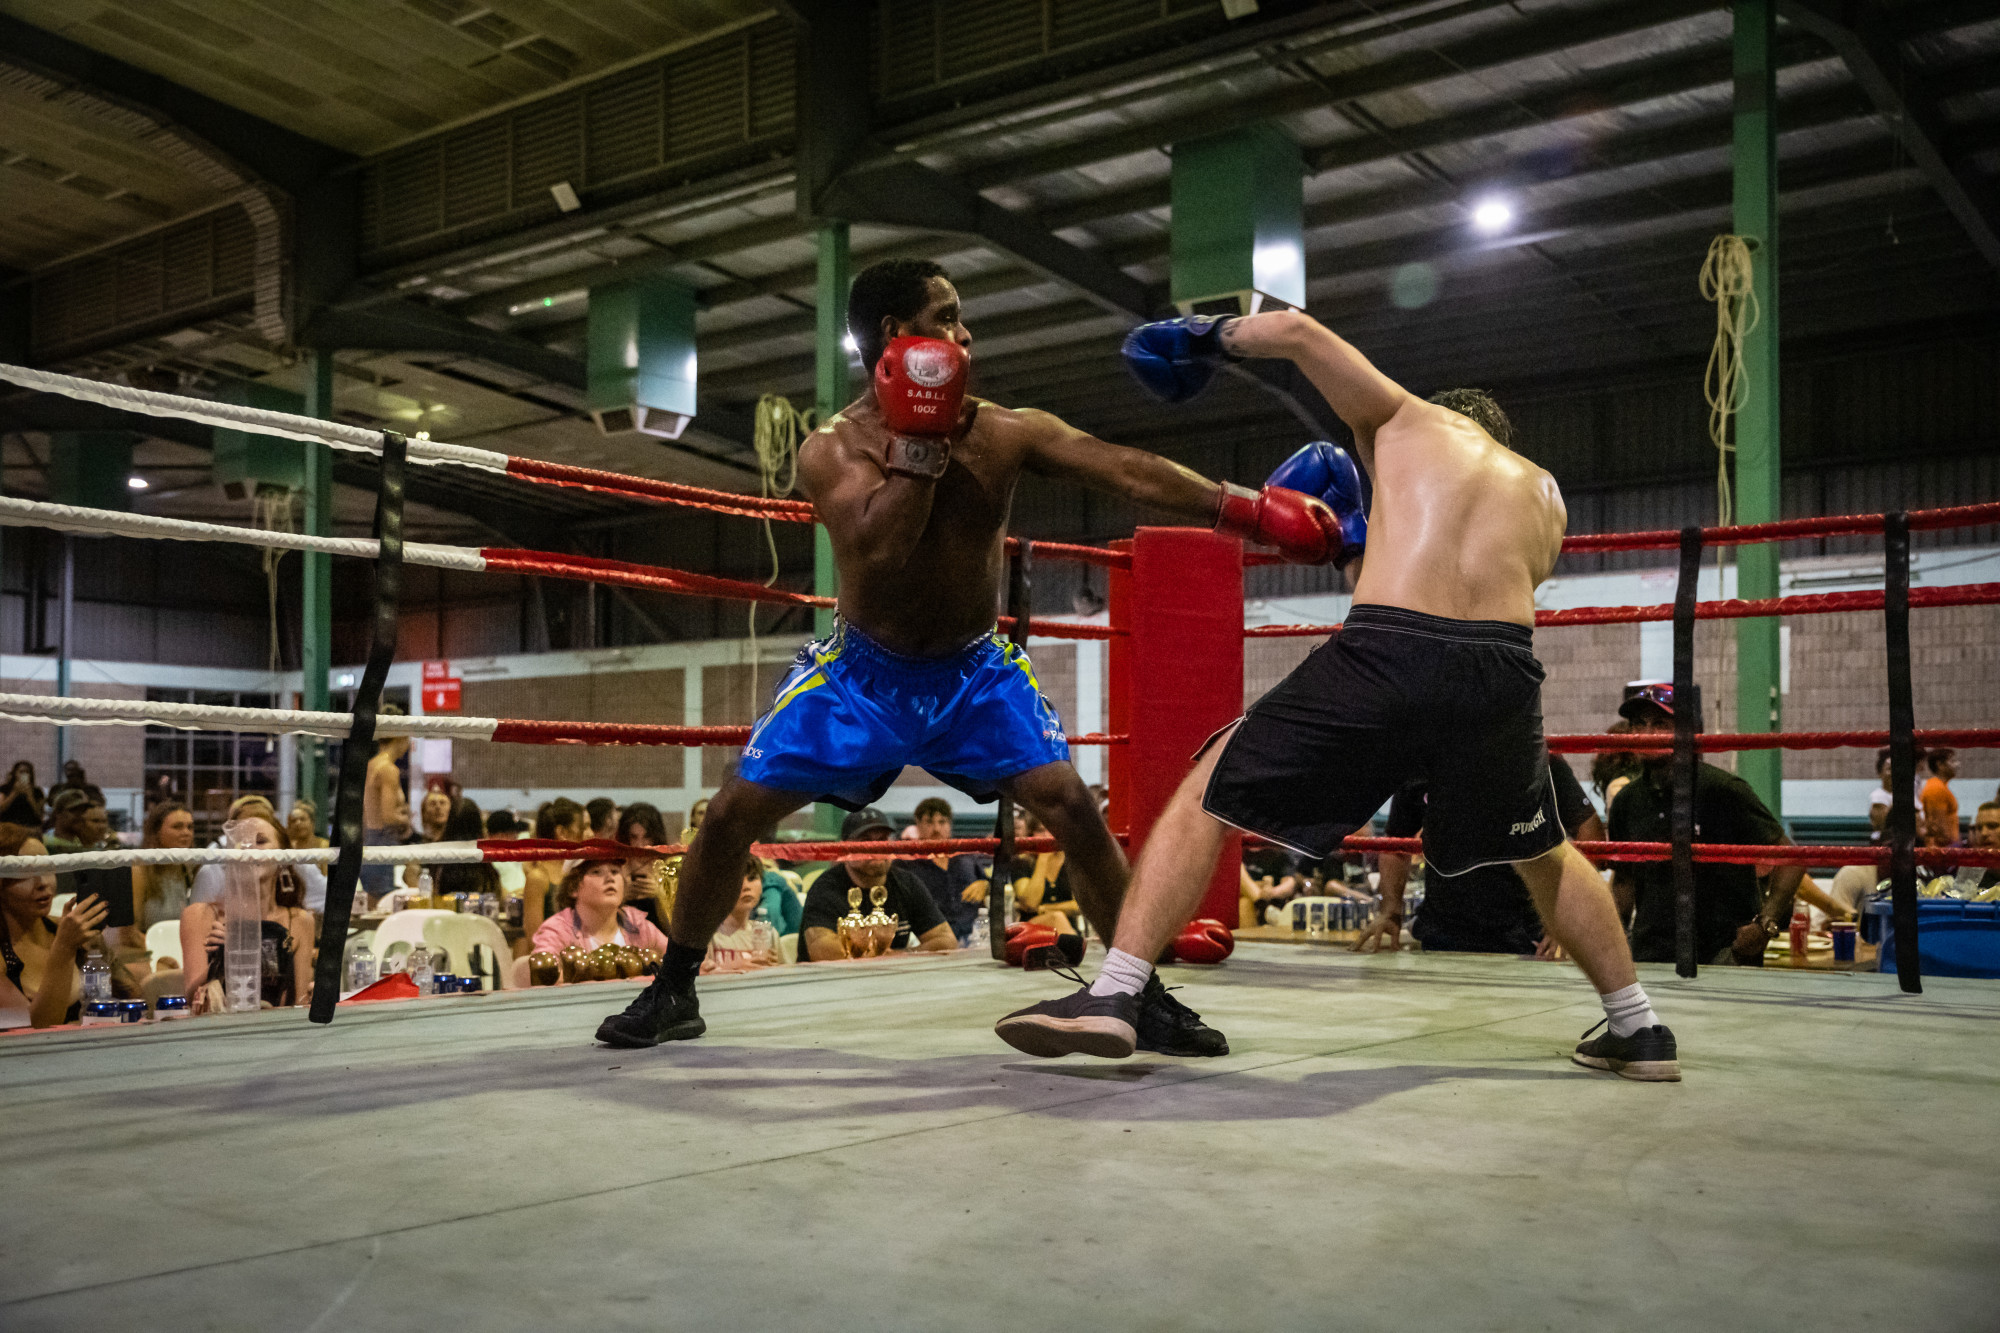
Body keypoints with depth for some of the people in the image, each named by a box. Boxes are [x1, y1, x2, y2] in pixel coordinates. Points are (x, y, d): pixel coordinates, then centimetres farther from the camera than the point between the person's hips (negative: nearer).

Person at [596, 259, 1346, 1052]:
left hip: (976, 671, 1)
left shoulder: (1006, 433, -11)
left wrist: (1250, 510, -29)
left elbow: (1127, 472, -20)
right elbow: (880, 548, -32)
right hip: (862, 670, 0)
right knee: (734, 812, -4)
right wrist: (921, 438, -31)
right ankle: (673, 990, 17)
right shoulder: (833, 448, -14)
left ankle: (1145, 993, 1)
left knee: (1071, 806, -15)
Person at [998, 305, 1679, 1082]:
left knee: (1205, 797, 8)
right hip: (1503, 670, 4)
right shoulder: (1544, 495, 31)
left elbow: (1297, 331, 14)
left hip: (1388, 658, -4)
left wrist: (1210, 338, 32)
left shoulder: (1408, 420, 22)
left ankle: (1113, 995, -2)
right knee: (1542, 856, 32)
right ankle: (1638, 1030, 36)